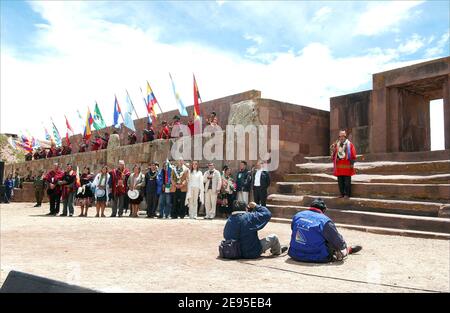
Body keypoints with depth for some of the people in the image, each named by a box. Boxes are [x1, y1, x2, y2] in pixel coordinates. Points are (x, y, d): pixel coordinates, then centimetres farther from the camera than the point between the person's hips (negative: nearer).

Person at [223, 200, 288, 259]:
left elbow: (226, 236, 7)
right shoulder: (249, 217, -21)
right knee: (273, 237, 11)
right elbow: (267, 214, -13)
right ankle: (277, 251, 41)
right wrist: (256, 206, 0)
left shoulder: (229, 221, -6)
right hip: (252, 253, -6)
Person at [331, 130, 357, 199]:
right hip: (339, 166, 4)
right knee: (340, 181, 6)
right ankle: (342, 194, 15)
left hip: (347, 166, -4)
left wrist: (352, 163, -8)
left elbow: (353, 155, -1)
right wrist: (333, 150, -5)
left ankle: (347, 194, 3)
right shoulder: (336, 145, 14)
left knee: (347, 181, -3)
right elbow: (333, 155, 14)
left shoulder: (349, 144, 3)